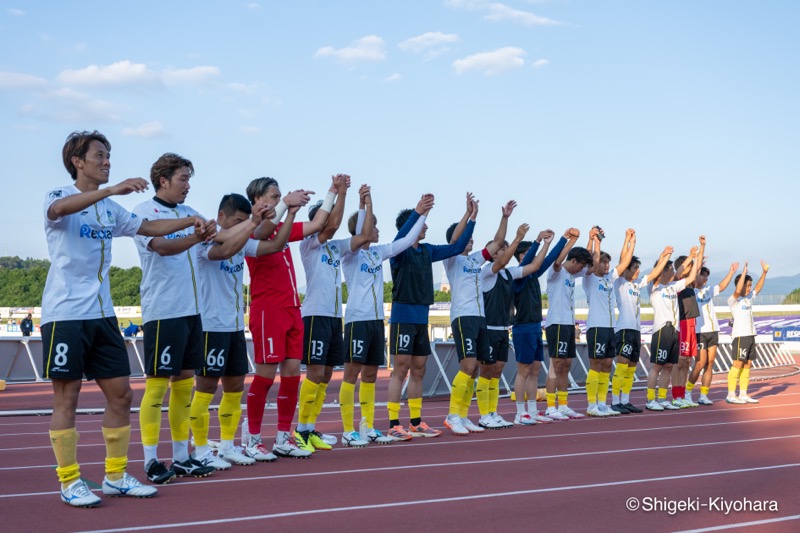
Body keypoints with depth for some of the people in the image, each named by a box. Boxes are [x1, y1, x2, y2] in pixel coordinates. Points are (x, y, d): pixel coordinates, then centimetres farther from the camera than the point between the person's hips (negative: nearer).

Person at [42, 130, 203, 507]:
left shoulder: (110, 209, 15)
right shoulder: (59, 196, -5)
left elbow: (149, 228, 23)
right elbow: (58, 209, -29)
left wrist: (189, 221, 7)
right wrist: (112, 189, -39)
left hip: (102, 315, 7)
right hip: (64, 315, -7)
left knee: (120, 393, 6)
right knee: (66, 397, -1)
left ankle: (116, 476, 17)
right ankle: (69, 482, 7)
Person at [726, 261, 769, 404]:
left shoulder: (749, 298, 16)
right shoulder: (733, 300, -8)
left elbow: (758, 288, 23)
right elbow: (737, 290, -26)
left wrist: (764, 272, 13)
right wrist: (744, 273, -26)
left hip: (750, 335, 8)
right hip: (740, 336, -8)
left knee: (747, 365, 7)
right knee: (738, 364, -9)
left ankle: (743, 395, 11)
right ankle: (731, 395, -6)